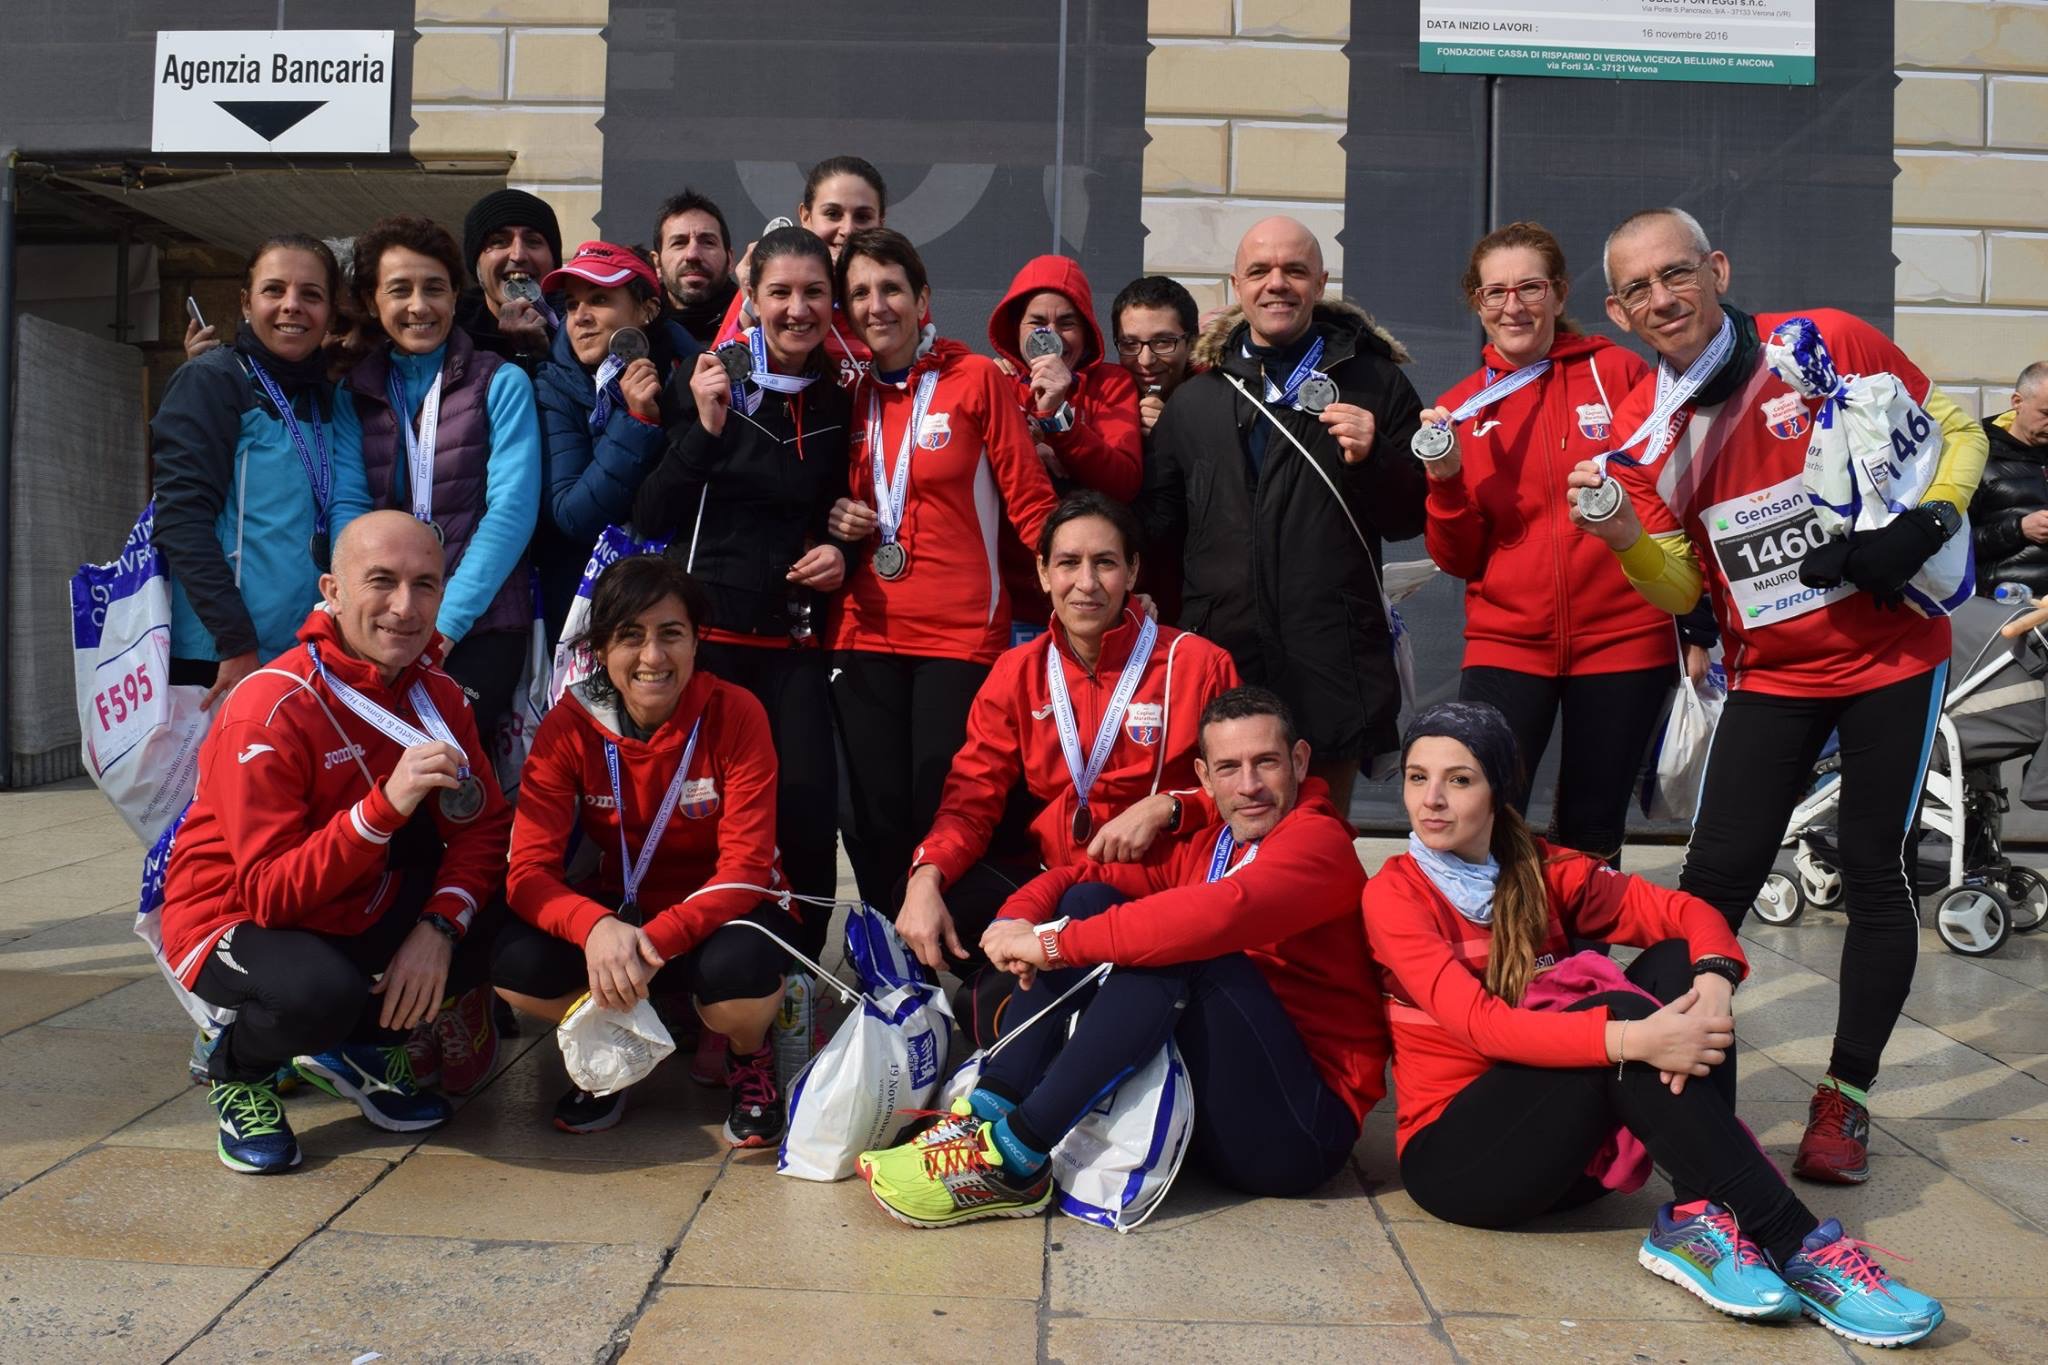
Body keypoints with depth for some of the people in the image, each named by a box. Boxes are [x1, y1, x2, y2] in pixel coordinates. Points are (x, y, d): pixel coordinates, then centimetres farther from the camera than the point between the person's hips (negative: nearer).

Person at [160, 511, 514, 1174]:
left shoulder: (439, 696, -5)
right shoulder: (271, 710, -25)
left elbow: (483, 829, -6)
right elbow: (270, 895, -29)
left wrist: (439, 926, -25)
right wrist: (386, 806, -42)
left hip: (359, 915, 6)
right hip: (233, 919, -6)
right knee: (320, 992, -37)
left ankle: (363, 1046, 8)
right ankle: (237, 1068, 1)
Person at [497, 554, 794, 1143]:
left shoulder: (735, 714, -18)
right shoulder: (570, 725, -12)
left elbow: (745, 869, -20)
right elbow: (528, 869, -18)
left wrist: (655, 941, -37)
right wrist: (596, 927, -40)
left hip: (720, 910, -2)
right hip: (620, 908, 3)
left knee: (739, 972, -37)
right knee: (517, 966, -27)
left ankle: (749, 1055, 3)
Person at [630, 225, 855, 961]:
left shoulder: (840, 401, 8)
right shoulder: (709, 380, 0)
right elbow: (650, 516, -5)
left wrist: (842, 552, -1)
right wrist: (706, 427, -17)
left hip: (796, 636, 2)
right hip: (706, 629, -2)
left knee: (808, 798, -9)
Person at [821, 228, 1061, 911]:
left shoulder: (977, 378, -2)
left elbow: (1029, 498, -4)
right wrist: (834, 521, 1)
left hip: (962, 631, -4)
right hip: (866, 631, 4)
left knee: (944, 815, -2)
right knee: (876, 820, 7)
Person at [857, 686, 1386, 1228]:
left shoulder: (1319, 839, -9)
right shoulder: (1205, 849, 13)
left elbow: (1223, 913, -29)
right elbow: (1078, 876, 10)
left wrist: (1056, 942, -28)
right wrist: (1019, 921, -13)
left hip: (1304, 1129, -7)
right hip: (1209, 1117, 7)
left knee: (1181, 943, -28)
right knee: (1087, 900, 1)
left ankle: (1018, 1155, -28)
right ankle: (991, 1109, -15)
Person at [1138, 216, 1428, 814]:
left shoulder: (1374, 381, 9)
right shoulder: (1195, 397, 15)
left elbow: (1411, 518, 6)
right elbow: (1155, 520, 20)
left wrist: (1372, 458, -10)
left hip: (1331, 660, -1)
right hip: (1219, 652, 2)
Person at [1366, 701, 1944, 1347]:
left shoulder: (1542, 872, 7)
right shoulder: (1394, 894, -9)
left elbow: (1686, 911, -1)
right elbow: (1480, 1023, -22)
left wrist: (1714, 982, -24)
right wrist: (1632, 1039, -34)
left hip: (1570, 1154, 6)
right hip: (1454, 1155, -6)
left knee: (1678, 963, -12)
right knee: (1616, 1010, -28)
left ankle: (1699, 1217, -25)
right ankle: (1797, 1245, -26)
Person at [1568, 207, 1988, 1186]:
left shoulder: (1828, 342, -9)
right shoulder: (1640, 428, -2)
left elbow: (1956, 432, 2)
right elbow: (1679, 592, -4)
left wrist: (1925, 522, -17)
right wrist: (1625, 536, -25)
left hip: (1891, 655, -1)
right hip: (1771, 675, 2)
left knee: (1875, 870, 3)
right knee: (1714, 878, -4)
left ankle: (1846, 1096, 17)